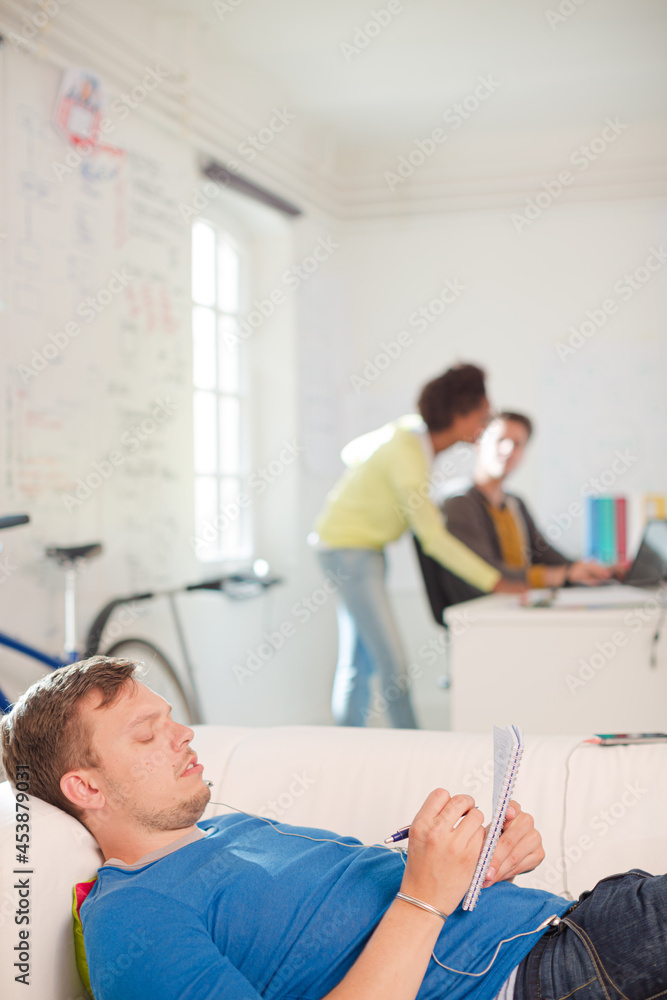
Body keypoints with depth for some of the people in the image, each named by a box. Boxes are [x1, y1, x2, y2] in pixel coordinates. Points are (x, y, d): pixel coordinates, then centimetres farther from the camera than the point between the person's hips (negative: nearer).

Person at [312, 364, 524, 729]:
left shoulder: (412, 430, 1)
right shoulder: (407, 454, -26)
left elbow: (353, 452, 17)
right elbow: (433, 537, -29)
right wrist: (497, 583, -29)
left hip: (364, 548, 10)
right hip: (348, 550, -10)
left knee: (359, 662, 11)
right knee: (393, 664, -12)